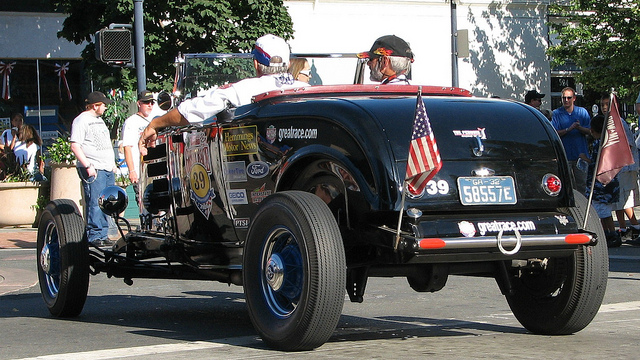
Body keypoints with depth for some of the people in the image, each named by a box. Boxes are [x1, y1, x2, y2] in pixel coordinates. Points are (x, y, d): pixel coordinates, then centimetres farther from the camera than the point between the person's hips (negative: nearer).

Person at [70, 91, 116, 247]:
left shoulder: (99, 120, 22)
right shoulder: (81, 120, -6)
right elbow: (75, 146, -13)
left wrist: (112, 163, 21)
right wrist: (88, 166, -19)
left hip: (108, 169, 9)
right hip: (93, 169, -9)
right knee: (95, 203, -12)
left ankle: (103, 235, 11)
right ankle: (94, 236, -10)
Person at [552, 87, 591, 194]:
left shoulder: (582, 112, 9)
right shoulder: (557, 113, 4)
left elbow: (589, 131, 4)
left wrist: (579, 128, -16)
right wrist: (569, 129, -18)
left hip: (580, 154, 2)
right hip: (564, 155, -2)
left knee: (581, 183, 3)